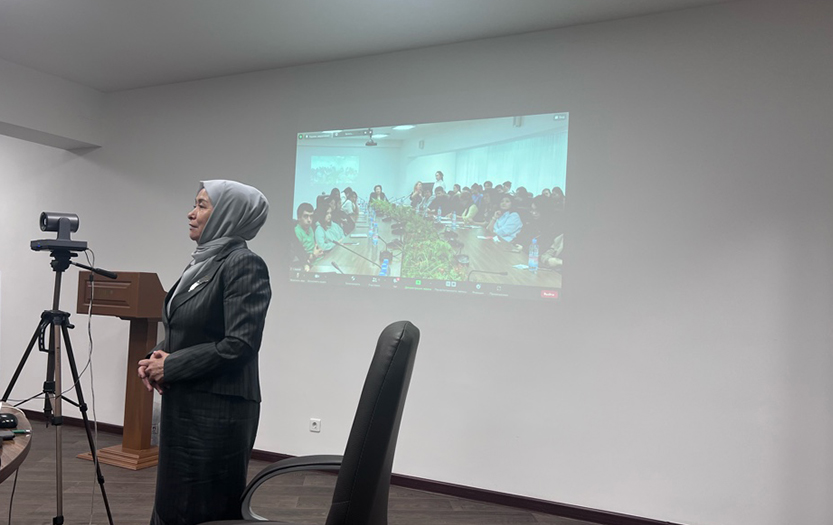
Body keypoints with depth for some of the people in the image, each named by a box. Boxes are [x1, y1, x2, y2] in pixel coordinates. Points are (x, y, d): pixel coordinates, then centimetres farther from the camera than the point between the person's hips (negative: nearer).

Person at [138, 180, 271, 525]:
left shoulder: (244, 265, -16)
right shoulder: (201, 262, 11)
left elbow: (239, 344, -22)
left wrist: (171, 366, -14)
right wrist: (156, 357, 0)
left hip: (218, 410, -9)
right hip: (183, 407, 9)